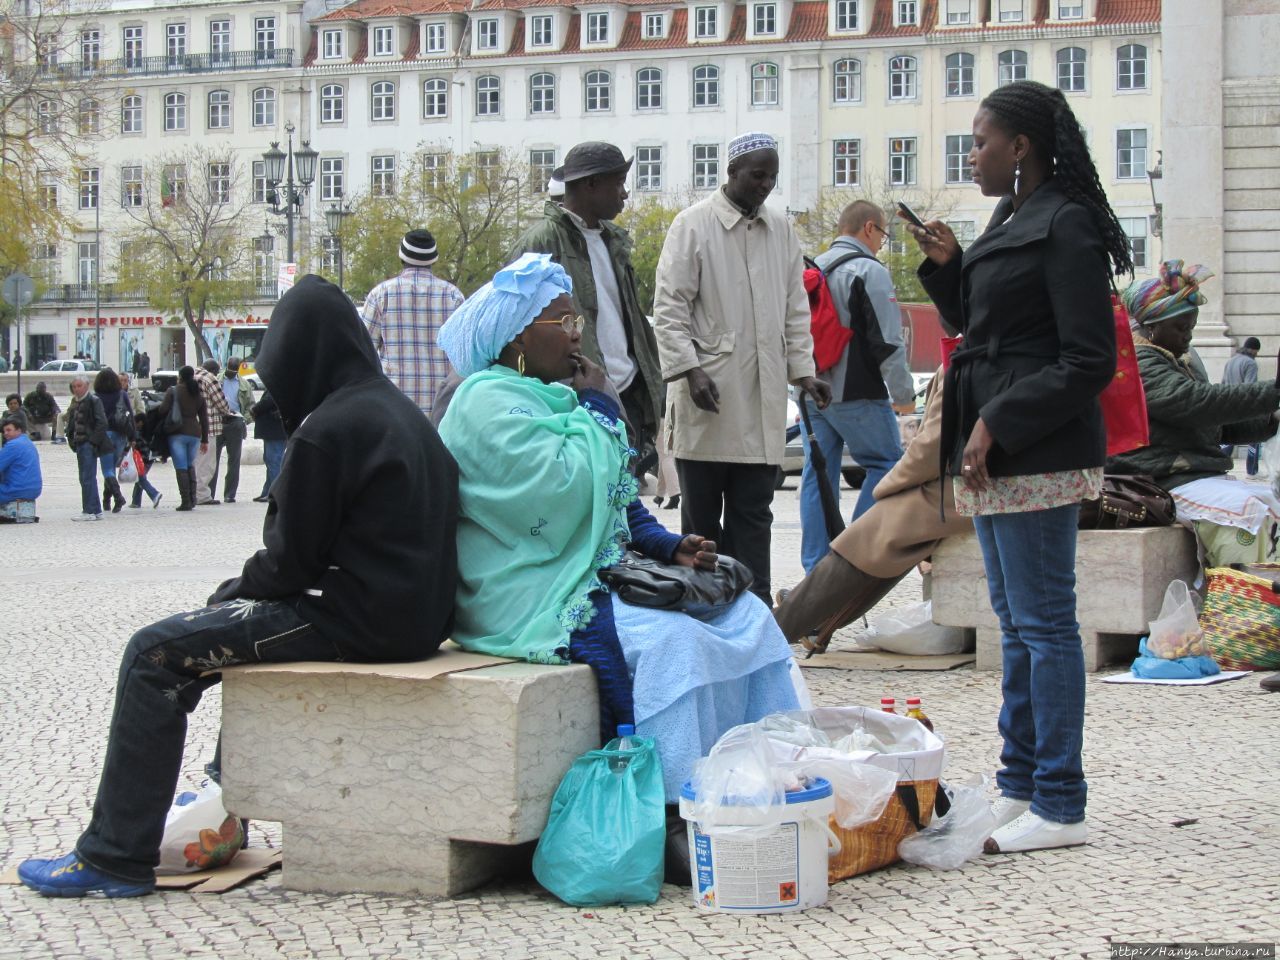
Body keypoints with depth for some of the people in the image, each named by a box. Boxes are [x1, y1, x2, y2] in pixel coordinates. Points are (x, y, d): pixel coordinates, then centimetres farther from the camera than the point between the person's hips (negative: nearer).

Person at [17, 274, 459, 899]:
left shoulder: (325, 430, -16)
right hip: (416, 610, 10)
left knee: (154, 653, -5)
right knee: (245, 617, 32)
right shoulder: (395, 409, 14)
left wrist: (234, 589, 7)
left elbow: (291, 560, -12)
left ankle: (116, 857, -2)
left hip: (364, 618, -10)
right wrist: (244, 588, 15)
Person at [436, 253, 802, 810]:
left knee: (746, 616, -2)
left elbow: (616, 502, 23)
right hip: (536, 600, -10)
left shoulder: (554, 398, 20)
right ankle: (681, 803, -28)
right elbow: (567, 488, -24)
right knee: (672, 641, -31)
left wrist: (669, 546, 5)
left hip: (603, 573, 10)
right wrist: (599, 406, -8)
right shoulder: (487, 403, -11)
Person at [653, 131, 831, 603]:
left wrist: (802, 369, 6)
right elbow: (669, 308, -6)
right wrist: (690, 369, -16)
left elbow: (795, 308, 18)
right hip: (707, 398, -4)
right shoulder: (692, 224, -2)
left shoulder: (781, 230, 13)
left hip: (762, 404, 4)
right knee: (702, 515, 3)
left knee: (752, 516, 5)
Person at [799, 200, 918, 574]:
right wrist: (904, 394, -5)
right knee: (886, 464, 5)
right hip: (856, 395, -7)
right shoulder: (869, 271, -10)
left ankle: (815, 567, 9)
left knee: (818, 474, 9)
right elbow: (888, 342, -13)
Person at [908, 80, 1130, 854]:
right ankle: (1021, 785, 23)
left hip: (1039, 454, -10)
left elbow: (1089, 361, -17)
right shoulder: (1011, 220, 15)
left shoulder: (1067, 224, -13)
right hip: (996, 451, 10)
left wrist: (998, 426, -19)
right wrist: (948, 265, 9)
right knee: (1016, 620, 14)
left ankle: (1060, 806, -1)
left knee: (1044, 621, -6)